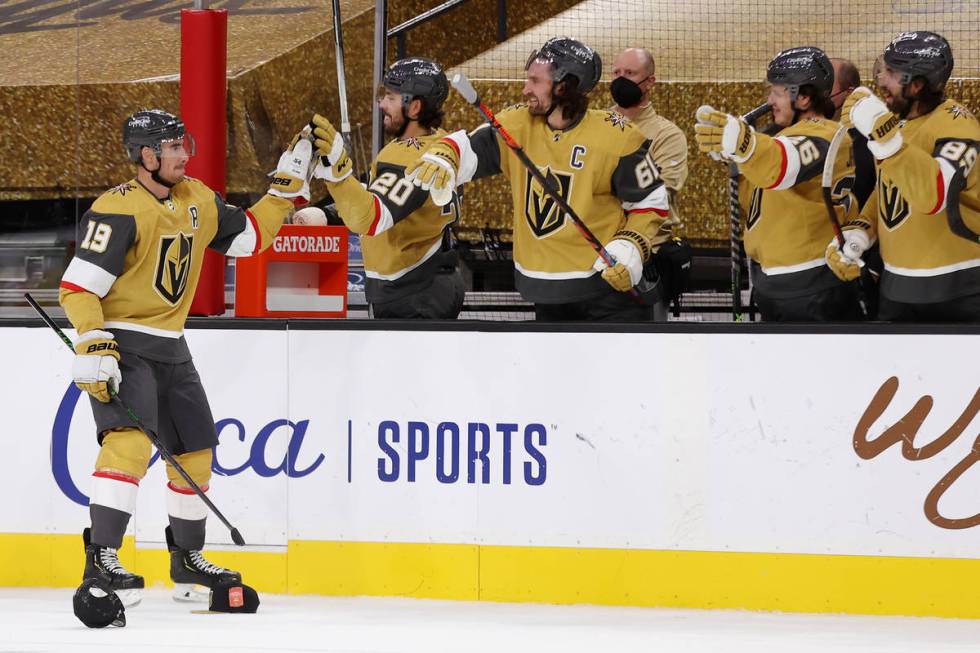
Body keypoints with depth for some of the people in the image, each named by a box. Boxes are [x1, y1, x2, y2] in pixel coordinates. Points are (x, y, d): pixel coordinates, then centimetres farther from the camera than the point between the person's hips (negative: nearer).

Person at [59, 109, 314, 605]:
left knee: (195, 450, 14)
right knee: (130, 439, -27)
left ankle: (187, 561, 32)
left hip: (170, 348, 8)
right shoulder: (119, 210, -18)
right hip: (122, 347, -8)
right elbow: (77, 286, -20)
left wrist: (286, 189, 13)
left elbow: (246, 236, 21)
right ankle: (101, 560, -30)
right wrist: (94, 344, -31)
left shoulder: (197, 201, 7)